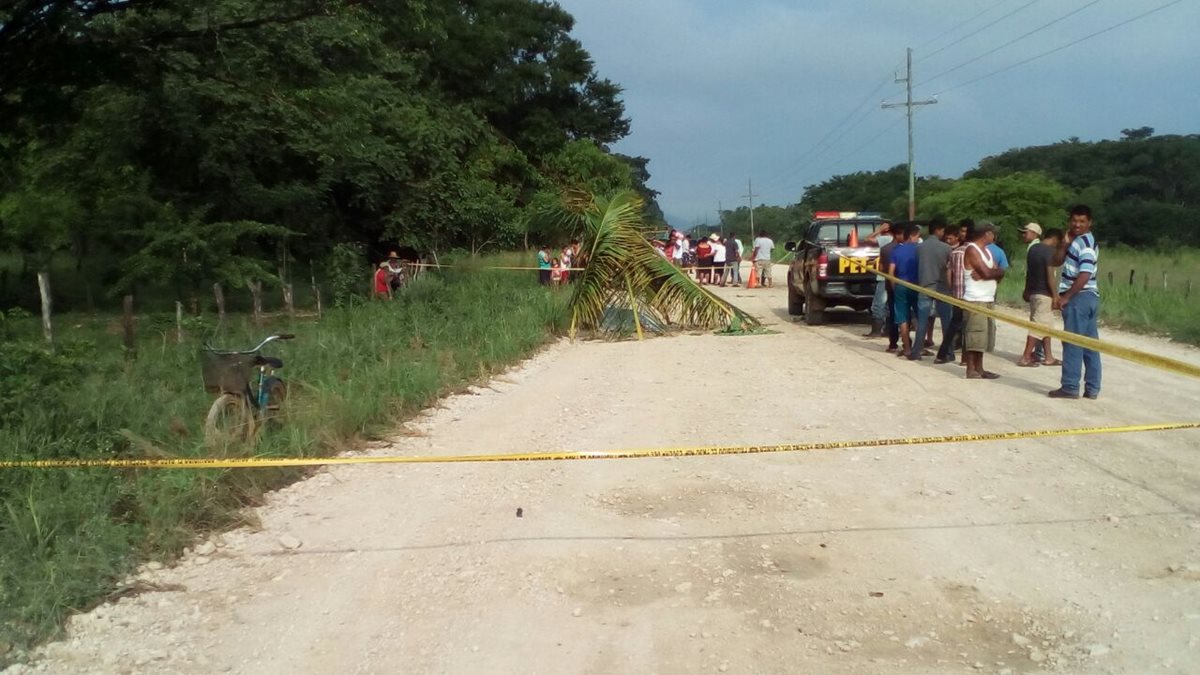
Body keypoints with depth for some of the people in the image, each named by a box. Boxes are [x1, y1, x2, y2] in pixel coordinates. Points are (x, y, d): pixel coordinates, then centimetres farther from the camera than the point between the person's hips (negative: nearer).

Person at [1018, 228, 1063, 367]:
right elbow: (1050, 275, -20)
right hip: (1044, 294, -9)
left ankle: (1048, 357, 17)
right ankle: (1025, 358, -6)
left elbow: (1028, 271, 17)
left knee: (1046, 325, 14)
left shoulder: (1033, 248, 11)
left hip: (1033, 292, 9)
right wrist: (1055, 296, -16)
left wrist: (1027, 291, 24)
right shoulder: (1049, 251, -15)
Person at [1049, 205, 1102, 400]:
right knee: (1090, 345, 9)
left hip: (1079, 298, -10)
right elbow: (1057, 261, 15)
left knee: (1072, 343, -6)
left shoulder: (1085, 243, -14)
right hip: (1089, 297, 10)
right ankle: (1092, 388, 12)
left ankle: (1070, 387, -3)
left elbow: (1084, 275, -21)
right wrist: (1064, 244, 0)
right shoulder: (1075, 241, 16)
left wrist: (1066, 296, -17)